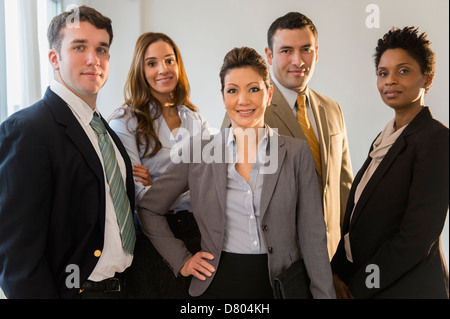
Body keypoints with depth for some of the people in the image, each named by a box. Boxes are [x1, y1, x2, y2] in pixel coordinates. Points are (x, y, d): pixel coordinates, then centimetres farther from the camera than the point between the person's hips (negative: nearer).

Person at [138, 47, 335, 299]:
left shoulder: (297, 153, -2)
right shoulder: (199, 151, -2)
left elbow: (313, 235, -2)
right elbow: (148, 208, 7)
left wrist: (325, 294, -7)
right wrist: (181, 260, 2)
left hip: (279, 284, 0)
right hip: (218, 284, 0)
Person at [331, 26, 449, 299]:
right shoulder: (386, 138, 9)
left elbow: (418, 237, -21)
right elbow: (358, 218, 7)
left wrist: (356, 286, -15)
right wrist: (338, 272, -4)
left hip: (408, 287, -7)